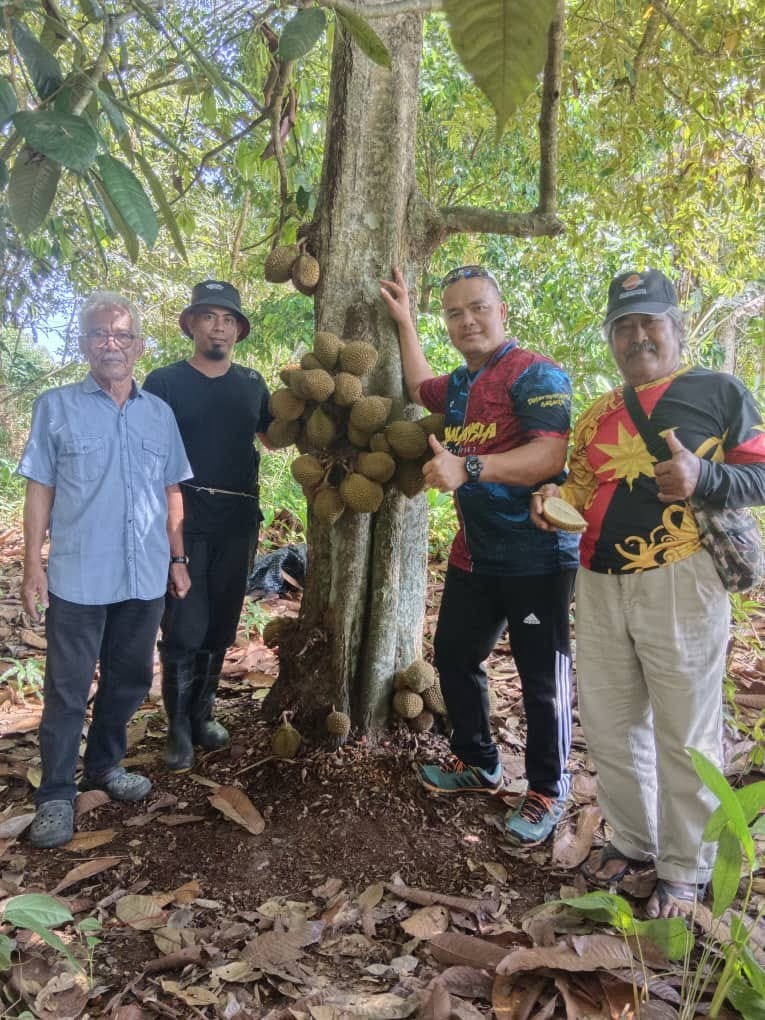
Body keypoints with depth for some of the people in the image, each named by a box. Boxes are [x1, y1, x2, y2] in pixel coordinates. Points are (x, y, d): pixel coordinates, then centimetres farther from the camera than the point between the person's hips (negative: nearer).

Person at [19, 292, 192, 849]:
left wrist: (178, 558, 10)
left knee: (130, 679, 16)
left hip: (145, 577, 4)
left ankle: (105, 764, 35)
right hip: (78, 577, -3)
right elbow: (40, 490, -2)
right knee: (67, 690, 6)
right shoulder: (56, 407, -1)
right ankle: (56, 794, 20)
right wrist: (33, 565, -6)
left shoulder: (160, 414, 7)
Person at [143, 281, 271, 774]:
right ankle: (179, 729, 11)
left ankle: (202, 713, 27)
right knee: (185, 627, -3)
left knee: (220, 626, 11)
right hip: (184, 519, -3)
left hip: (239, 520, 4)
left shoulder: (251, 383, 10)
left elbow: (275, 436, 21)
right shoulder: (164, 381, 0)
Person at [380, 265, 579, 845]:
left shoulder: (535, 374, -12)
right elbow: (420, 389, 37)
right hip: (474, 554, 9)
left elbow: (551, 454, -26)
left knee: (542, 678, 2)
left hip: (536, 556, -8)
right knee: (454, 656, 17)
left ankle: (547, 792, 22)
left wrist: (467, 467, -34)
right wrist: (403, 321, 31)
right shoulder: (460, 384, 14)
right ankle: (478, 764, 37)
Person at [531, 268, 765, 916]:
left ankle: (685, 873, 23)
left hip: (678, 583, -5)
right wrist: (557, 498, 1)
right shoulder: (597, 415, 18)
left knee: (684, 736, 4)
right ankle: (633, 842, 34)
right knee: (608, 727, 13)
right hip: (599, 586, 6)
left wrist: (703, 477, -21)